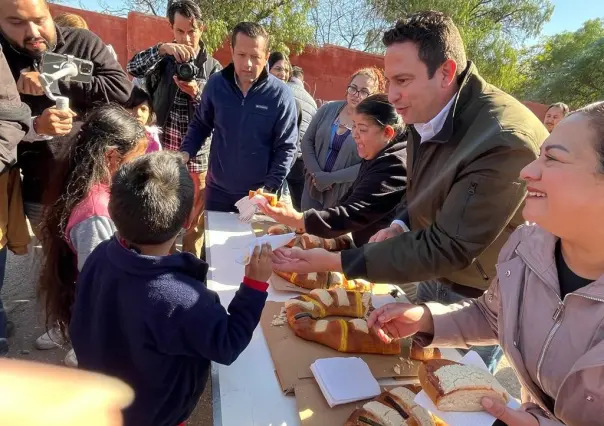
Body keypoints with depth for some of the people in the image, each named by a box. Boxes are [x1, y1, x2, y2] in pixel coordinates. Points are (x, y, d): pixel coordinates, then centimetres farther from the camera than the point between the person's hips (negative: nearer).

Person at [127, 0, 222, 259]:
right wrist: (161, 48, -25)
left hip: (197, 155, 0)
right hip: (163, 151, 1)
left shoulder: (213, 68, 3)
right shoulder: (164, 58, 5)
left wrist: (195, 93, -20)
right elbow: (133, 68, -12)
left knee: (195, 220, 8)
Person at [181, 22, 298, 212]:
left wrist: (269, 188, -18)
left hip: (257, 194, -2)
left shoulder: (280, 94, -12)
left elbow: (286, 148, -9)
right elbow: (200, 125, 9)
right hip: (217, 189, 3)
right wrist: (186, 152, -9)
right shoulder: (216, 84, -4)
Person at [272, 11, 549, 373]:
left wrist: (338, 262, -29)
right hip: (436, 277, 7)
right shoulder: (428, 113, -8)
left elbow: (448, 248, -31)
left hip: (479, 301, -7)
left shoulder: (505, 140, -33)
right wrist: (401, 225, -11)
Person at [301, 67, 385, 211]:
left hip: (347, 196, -4)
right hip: (313, 188, 4)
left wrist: (329, 178, -18)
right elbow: (307, 141, 3)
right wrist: (317, 174, -11)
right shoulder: (329, 109, 2)